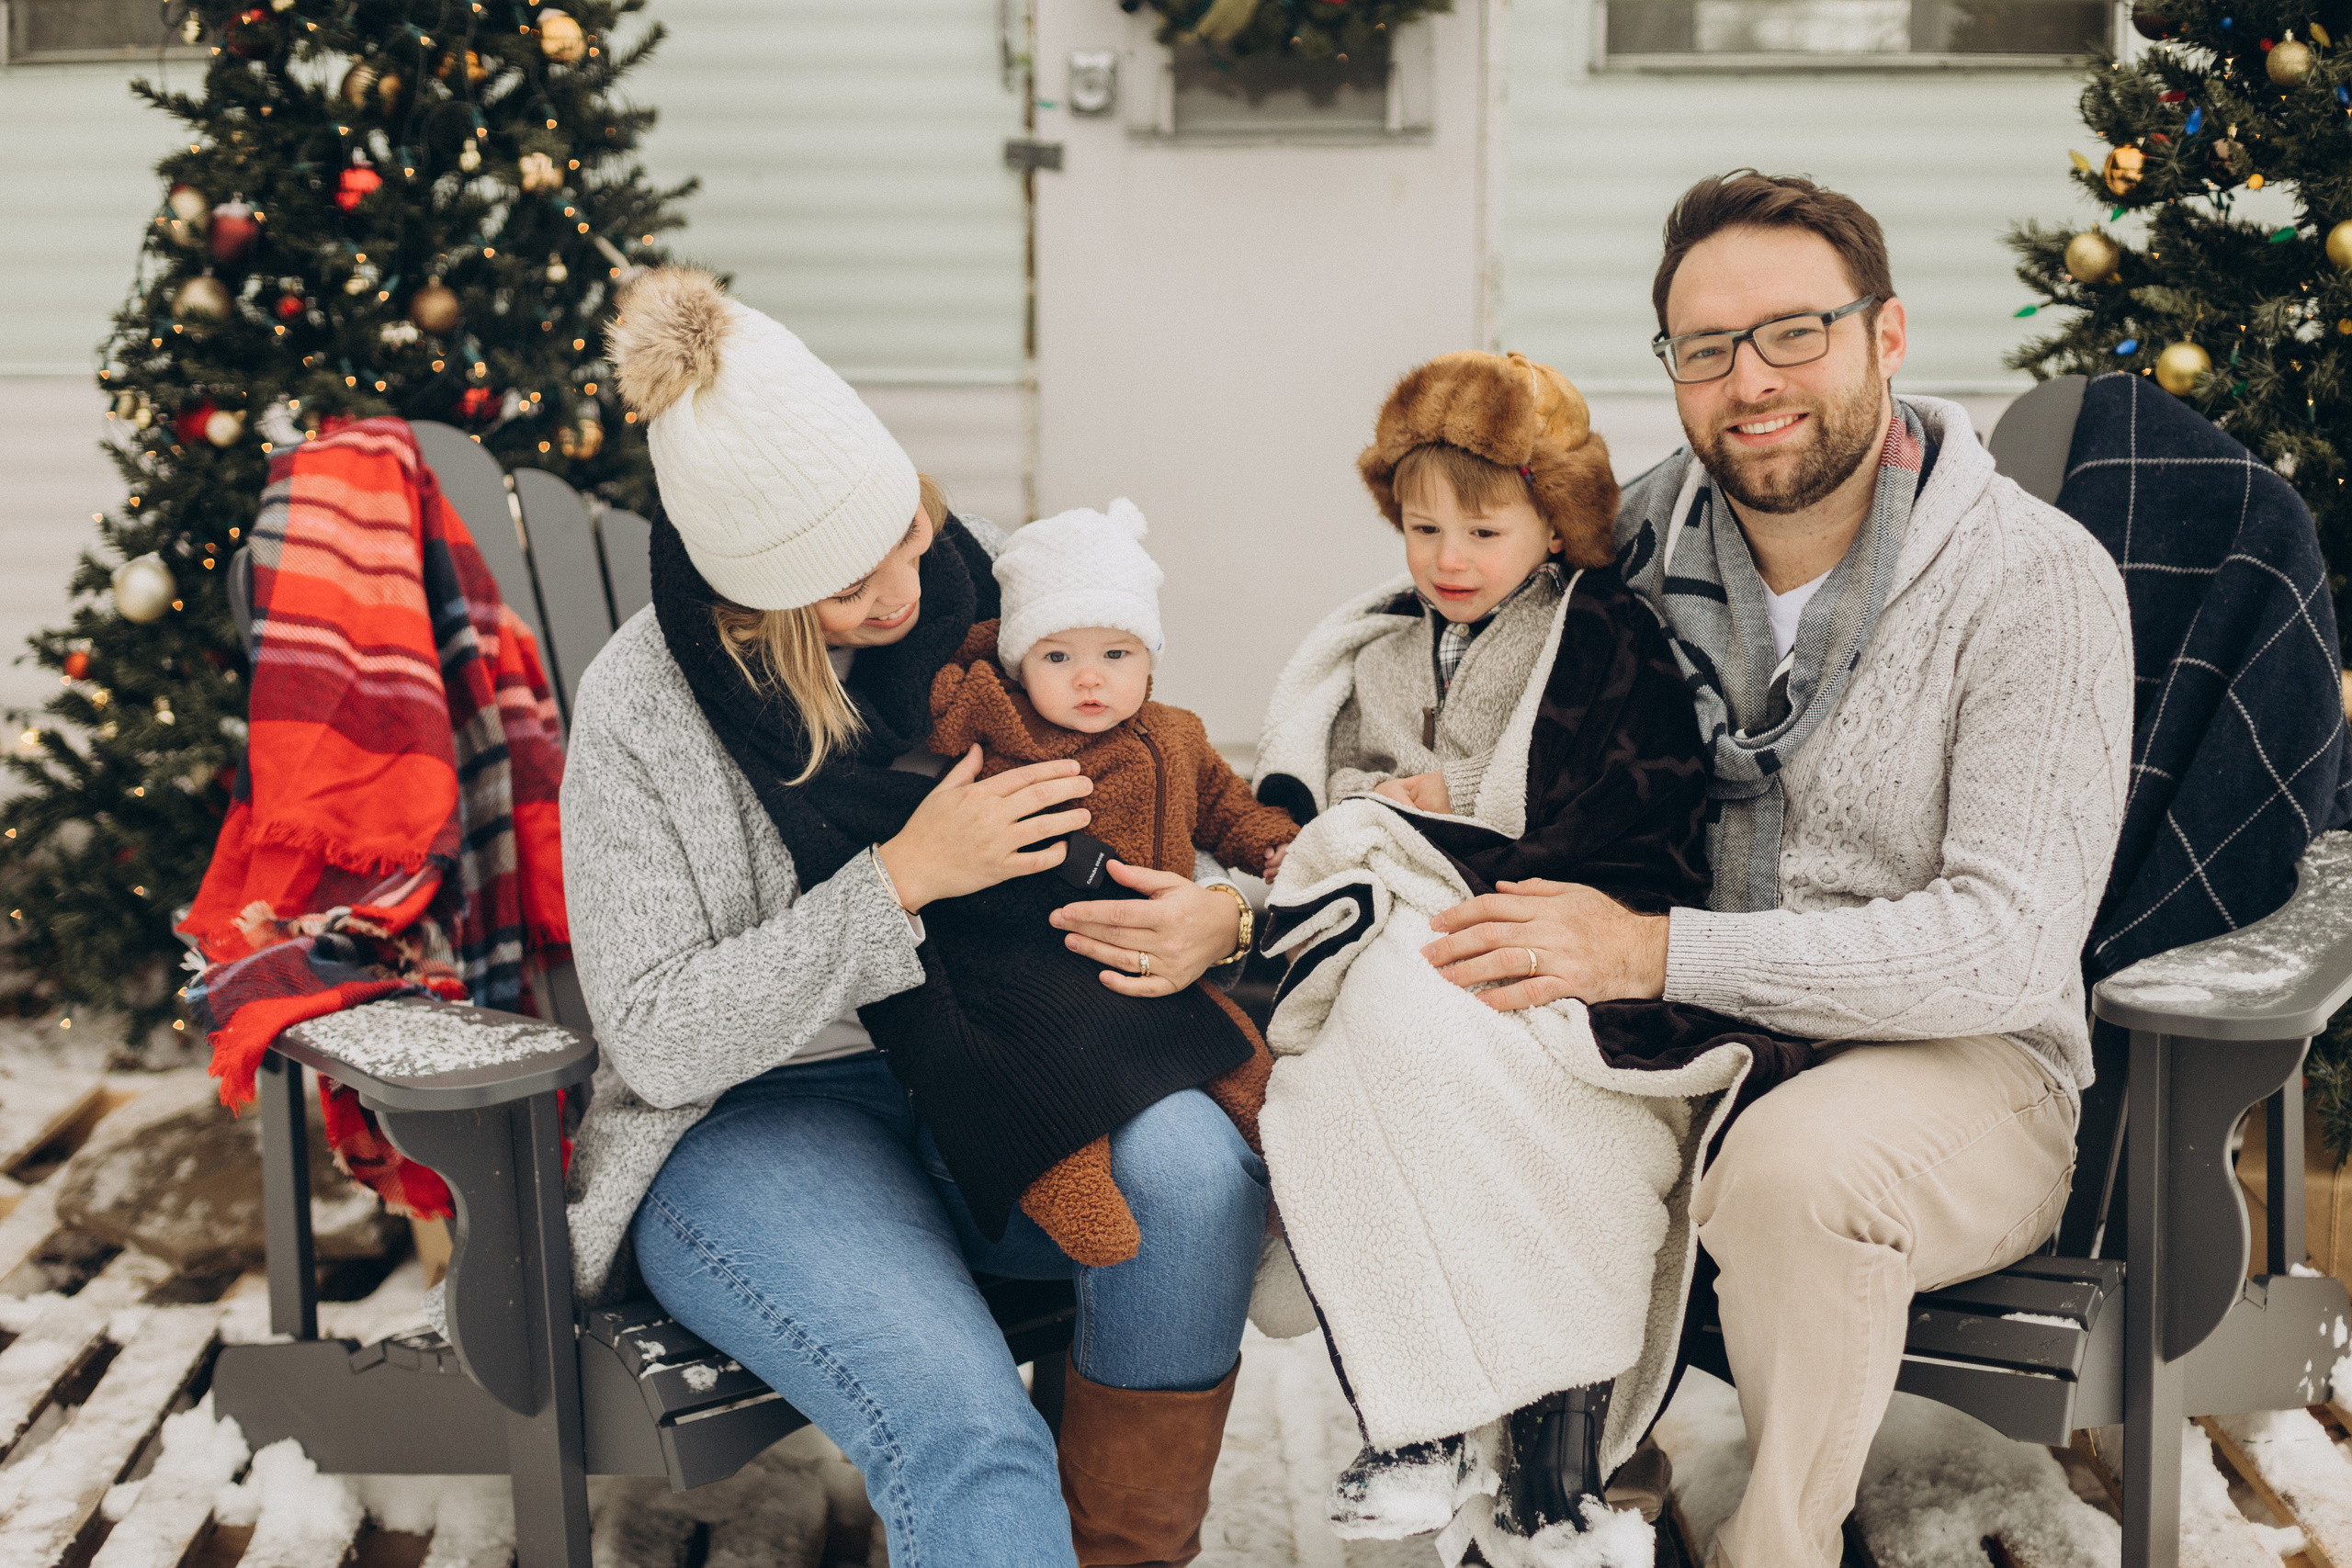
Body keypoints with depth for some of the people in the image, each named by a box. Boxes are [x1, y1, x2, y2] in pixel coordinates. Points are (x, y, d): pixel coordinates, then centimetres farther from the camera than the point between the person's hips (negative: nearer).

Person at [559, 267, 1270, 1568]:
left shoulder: (983, 589, -1)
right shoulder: (641, 705, -10)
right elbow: (655, 1040, -13)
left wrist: (1223, 920, -15)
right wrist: (902, 877, -20)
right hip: (754, 1119, -4)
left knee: (1193, 1167, -29)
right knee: (970, 1441, -32)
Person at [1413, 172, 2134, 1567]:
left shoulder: (2038, 580, -13)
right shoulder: (1647, 535, 2)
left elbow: (2011, 943, -21)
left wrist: (1656, 952, -26)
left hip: (1960, 1065, -4)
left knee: (1795, 1165, -38)